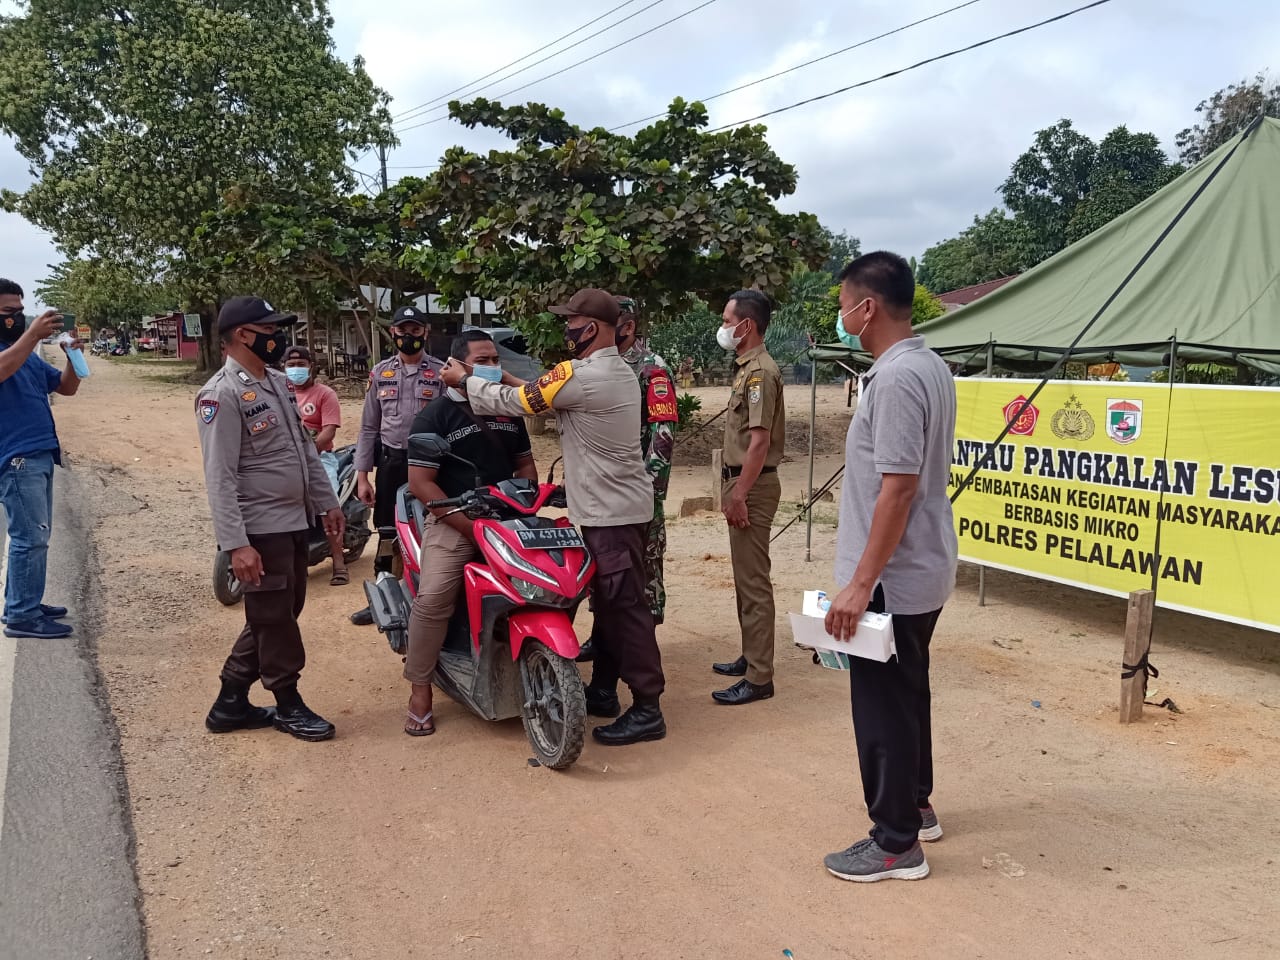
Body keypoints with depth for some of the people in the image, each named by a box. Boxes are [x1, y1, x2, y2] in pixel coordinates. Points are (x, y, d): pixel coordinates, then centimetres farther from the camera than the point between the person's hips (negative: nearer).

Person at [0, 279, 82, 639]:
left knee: (33, 536, 15)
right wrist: (33, 334, -36)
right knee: (31, 538, -9)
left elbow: (67, 387, 17)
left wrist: (72, 356, 0)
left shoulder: (29, 354, 17)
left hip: (39, 456, 9)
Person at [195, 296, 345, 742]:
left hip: (295, 522, 9)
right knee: (274, 619, 4)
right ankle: (288, 704, 21)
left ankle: (231, 702, 29)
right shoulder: (222, 394, -16)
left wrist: (327, 501, 17)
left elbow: (305, 448, 19)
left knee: (278, 615, 16)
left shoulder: (278, 382, 12)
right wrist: (235, 544, -24)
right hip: (261, 530, -9)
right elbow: (220, 478, -20)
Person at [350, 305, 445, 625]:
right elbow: (369, 427, 10)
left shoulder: (442, 373, -1)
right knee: (387, 535, 9)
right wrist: (362, 475, 4)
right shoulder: (380, 373, 9)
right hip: (391, 462, 3)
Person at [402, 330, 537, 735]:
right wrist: (467, 524, -16)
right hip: (453, 521, -5)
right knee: (433, 600, -23)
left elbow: (524, 463, 20)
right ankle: (420, 688, -6)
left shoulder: (508, 411, 14)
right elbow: (420, 482, -10)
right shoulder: (436, 415, -5)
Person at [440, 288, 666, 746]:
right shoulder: (619, 372, 12)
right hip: (619, 505, 10)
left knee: (625, 607, -5)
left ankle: (647, 709, 1)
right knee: (608, 601, 17)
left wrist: (464, 379, 3)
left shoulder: (580, 376, -20)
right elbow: (544, 396, 21)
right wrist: (514, 381, 14)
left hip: (609, 512, -10)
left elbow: (512, 403, -11)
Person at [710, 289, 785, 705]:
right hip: (741, 481, 11)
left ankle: (759, 678, -1)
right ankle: (751, 657, 29)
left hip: (752, 486, -11)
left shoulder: (760, 372, -16)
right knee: (745, 577, 17)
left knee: (753, 580, -7)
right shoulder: (746, 367, 15)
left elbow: (760, 441, -23)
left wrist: (739, 495, -23)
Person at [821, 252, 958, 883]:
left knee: (883, 706, 2)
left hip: (892, 579, -10)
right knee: (906, 695, 22)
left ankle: (896, 843, 16)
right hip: (922, 571, 10)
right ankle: (915, 807, 37)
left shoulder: (896, 379, -21)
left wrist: (861, 583, -23)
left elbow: (898, 488, -25)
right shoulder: (930, 367, 10)